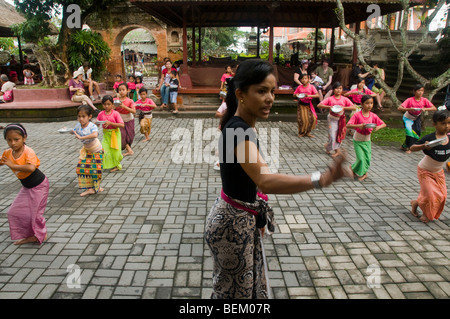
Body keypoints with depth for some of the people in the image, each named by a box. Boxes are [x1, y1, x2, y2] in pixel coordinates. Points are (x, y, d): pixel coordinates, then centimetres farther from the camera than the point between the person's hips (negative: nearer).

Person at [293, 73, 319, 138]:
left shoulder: (311, 86, -4)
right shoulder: (299, 87, 1)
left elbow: (317, 95, -11)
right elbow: (294, 95, 10)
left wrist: (309, 95, -23)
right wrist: (296, 95, -13)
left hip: (309, 105, 0)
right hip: (301, 105, 0)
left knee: (313, 118, -8)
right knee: (302, 119, -5)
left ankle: (307, 132, 9)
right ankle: (301, 133, 16)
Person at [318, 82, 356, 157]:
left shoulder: (344, 99, -4)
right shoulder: (330, 99, -8)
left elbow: (354, 107, -10)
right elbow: (319, 105, -16)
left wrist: (344, 107, -24)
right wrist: (329, 107, -29)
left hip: (341, 119, 2)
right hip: (332, 119, -2)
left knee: (339, 135, 9)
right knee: (332, 136, -5)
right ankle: (337, 150, 16)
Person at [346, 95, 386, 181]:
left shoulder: (373, 116, -5)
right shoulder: (357, 115, -16)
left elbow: (384, 124, 1)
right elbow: (348, 125, -25)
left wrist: (378, 127, -21)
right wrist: (359, 125, -39)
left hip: (367, 141, 4)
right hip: (358, 140, -4)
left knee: (367, 158, 5)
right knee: (361, 158, -6)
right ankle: (361, 173, 20)